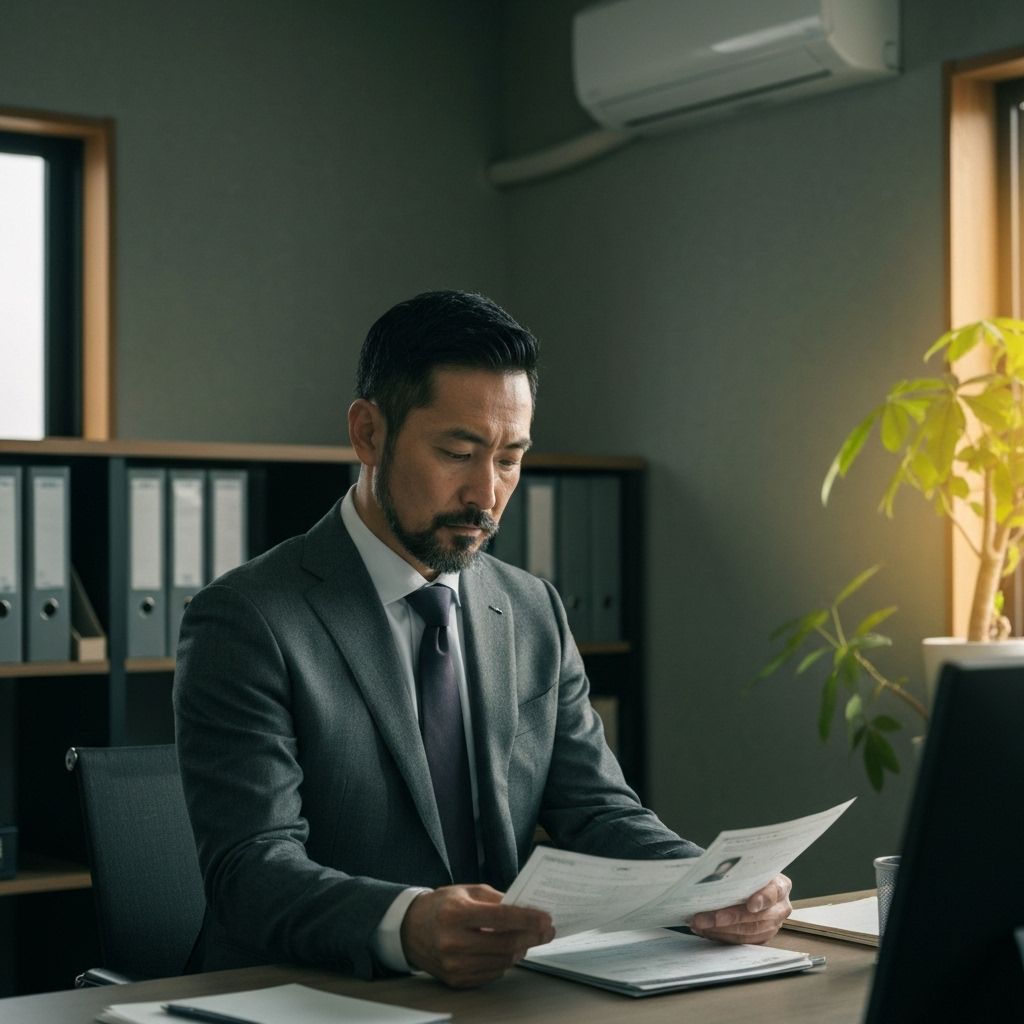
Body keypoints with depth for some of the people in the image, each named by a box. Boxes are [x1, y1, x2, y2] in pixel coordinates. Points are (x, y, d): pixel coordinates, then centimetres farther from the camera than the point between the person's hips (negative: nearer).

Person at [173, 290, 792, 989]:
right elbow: (252, 871, -17)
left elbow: (596, 811, 8)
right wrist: (407, 925, -36)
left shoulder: (535, 612, 12)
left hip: (502, 989, 4)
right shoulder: (245, 623, -9)